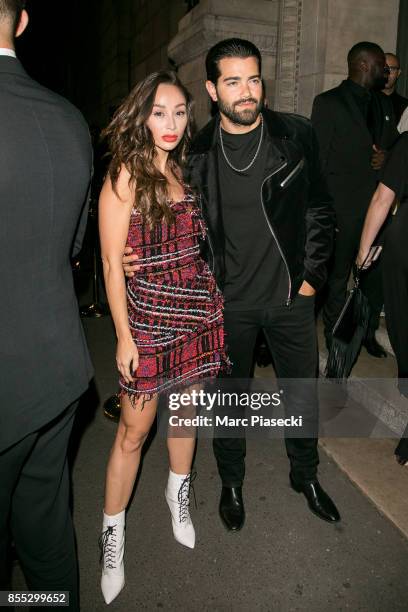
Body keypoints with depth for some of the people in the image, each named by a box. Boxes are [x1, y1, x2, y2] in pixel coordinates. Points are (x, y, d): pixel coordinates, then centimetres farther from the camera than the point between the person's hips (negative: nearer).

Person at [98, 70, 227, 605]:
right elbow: (112, 263, -10)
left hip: (198, 314, 6)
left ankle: (178, 494, 42)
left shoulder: (183, 171, 8)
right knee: (134, 429, 4)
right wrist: (124, 337, -11)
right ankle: (113, 530, 24)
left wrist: (212, 300, 7)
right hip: (149, 319, -5)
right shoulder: (125, 177, -9)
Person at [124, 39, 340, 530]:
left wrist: (311, 274, -2)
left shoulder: (296, 136, -4)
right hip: (229, 301, 0)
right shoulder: (196, 152, -5)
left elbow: (318, 209, 3)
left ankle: (305, 474, 43)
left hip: (290, 294, 1)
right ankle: (231, 481, 41)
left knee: (303, 393, 15)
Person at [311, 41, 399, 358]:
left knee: (376, 276, 12)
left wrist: (387, 156, -3)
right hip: (343, 210, -6)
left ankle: (369, 332, 31)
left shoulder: (384, 103, 15)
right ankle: (334, 339, 23)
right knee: (337, 279, 6)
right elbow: (318, 160, -8)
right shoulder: (329, 103, -4)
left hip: (379, 207, 6)